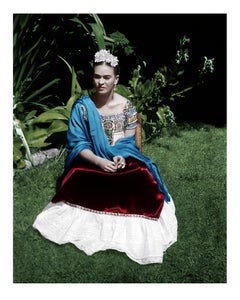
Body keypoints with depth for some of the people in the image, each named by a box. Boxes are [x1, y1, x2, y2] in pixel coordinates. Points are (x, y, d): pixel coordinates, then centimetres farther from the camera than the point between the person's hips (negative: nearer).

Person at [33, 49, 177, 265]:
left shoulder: (127, 106, -3)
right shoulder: (82, 106, -7)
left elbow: (129, 141, -2)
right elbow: (77, 143, -10)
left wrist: (121, 156, -26)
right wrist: (99, 161, -26)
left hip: (122, 159, 1)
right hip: (91, 162, -1)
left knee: (142, 181, -28)